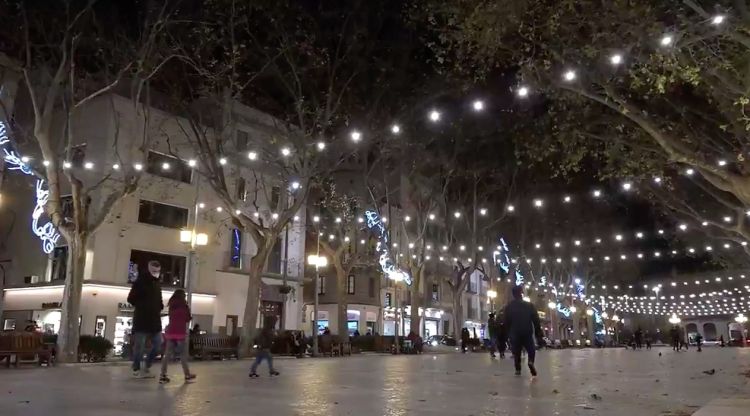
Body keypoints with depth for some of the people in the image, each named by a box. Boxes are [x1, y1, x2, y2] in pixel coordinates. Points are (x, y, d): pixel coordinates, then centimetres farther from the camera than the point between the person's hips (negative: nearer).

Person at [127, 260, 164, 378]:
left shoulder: (157, 284, 14)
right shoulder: (140, 282, -7)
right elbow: (131, 299, -11)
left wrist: (160, 306, 4)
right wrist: (142, 306, -9)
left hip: (155, 320, 7)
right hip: (142, 320, -7)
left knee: (158, 346, 8)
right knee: (139, 346, -1)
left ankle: (146, 368, 21)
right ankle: (136, 370, 12)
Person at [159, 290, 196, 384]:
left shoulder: (171, 306, 13)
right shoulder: (184, 306, -1)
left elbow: (171, 318, 19)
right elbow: (188, 320, 7)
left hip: (170, 332, 4)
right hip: (180, 332, -4)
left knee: (167, 354, 4)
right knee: (183, 354, 5)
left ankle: (163, 375, -1)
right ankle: (187, 375, 13)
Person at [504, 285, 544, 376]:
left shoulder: (508, 307, 3)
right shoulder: (529, 305, 2)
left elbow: (506, 323, 2)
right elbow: (536, 321, -1)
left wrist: (509, 334, 9)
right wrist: (539, 335, 1)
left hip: (514, 334, 0)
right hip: (527, 333, 0)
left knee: (516, 352, 12)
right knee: (531, 350, 13)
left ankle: (518, 369, 5)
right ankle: (531, 362, -14)